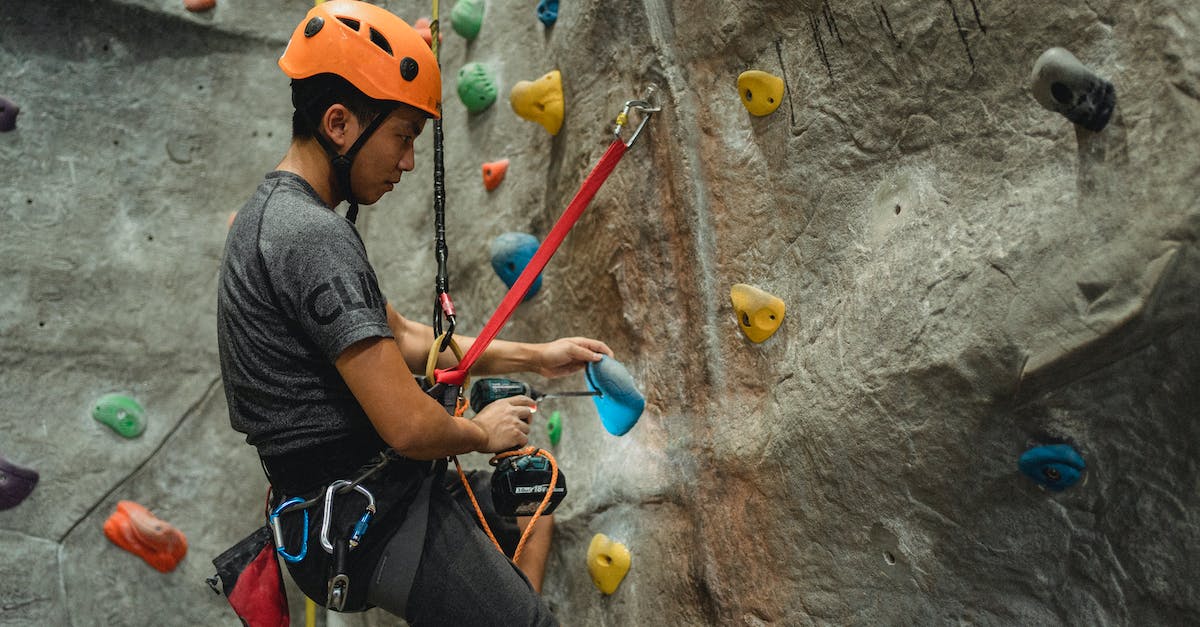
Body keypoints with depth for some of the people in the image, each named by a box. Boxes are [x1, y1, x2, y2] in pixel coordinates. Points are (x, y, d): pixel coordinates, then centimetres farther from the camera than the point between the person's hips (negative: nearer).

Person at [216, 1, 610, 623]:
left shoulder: (274, 210, 10)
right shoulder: (313, 235, -24)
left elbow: (401, 338, 14)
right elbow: (410, 425, -28)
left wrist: (534, 356, 11)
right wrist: (482, 432, -6)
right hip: (372, 520, -10)